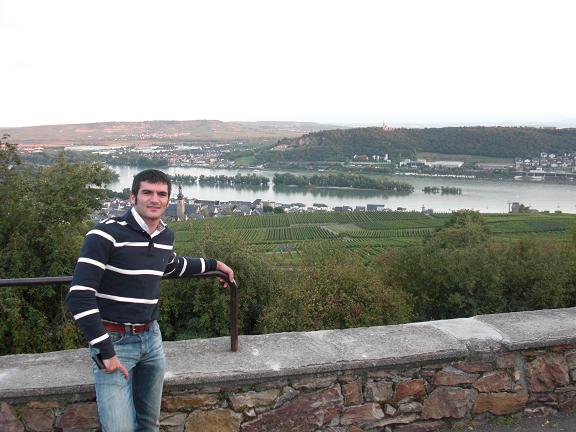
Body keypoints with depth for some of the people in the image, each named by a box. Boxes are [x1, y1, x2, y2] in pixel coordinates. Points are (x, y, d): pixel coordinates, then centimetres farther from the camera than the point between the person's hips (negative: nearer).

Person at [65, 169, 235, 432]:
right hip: (114, 341, -6)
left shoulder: (165, 236, 4)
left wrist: (213, 265, 30)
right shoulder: (107, 233, -18)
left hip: (151, 338, 6)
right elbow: (79, 295, -22)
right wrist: (105, 351, -22)